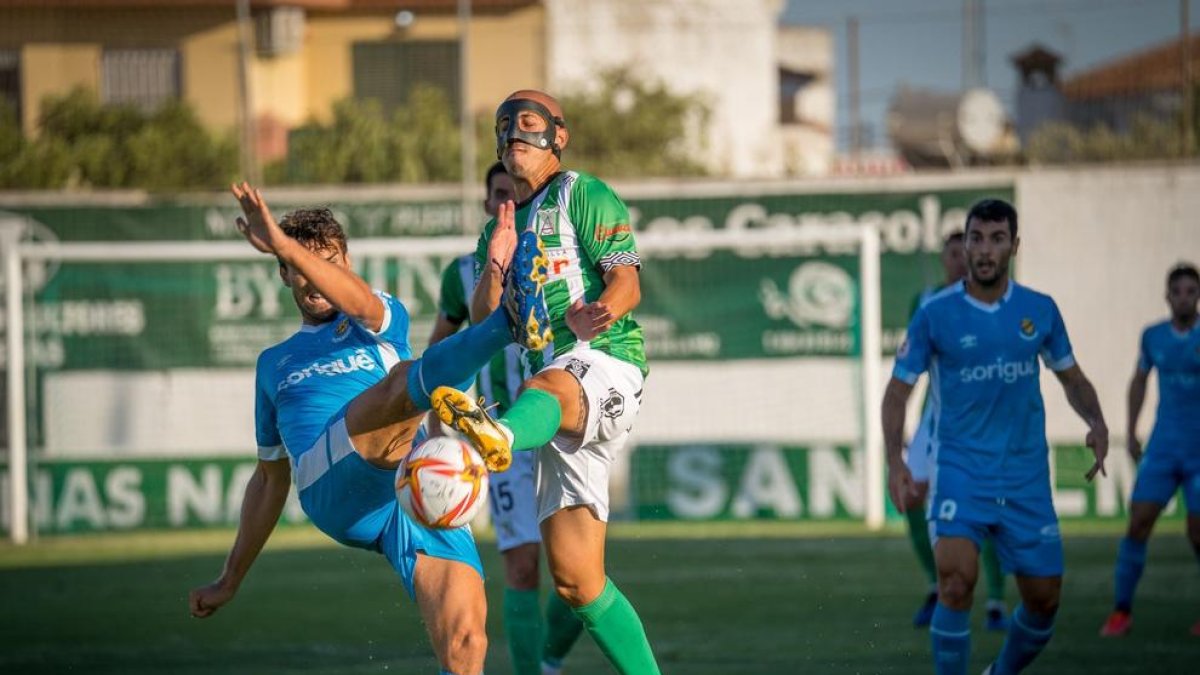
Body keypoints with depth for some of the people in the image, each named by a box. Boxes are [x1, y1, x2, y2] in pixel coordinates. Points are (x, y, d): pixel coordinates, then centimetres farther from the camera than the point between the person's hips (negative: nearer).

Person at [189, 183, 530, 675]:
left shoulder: (381, 325, 23)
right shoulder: (274, 364, 32)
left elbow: (362, 303, -4)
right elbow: (270, 477, 39)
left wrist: (284, 244, -22)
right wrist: (230, 581, 37)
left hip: (422, 494, 0)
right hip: (333, 488, 0)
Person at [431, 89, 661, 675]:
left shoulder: (584, 196, 7)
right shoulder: (498, 229, 27)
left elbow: (626, 281, -6)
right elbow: (481, 323, 17)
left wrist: (598, 315, -29)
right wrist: (494, 268, -3)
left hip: (605, 367, -8)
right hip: (560, 405, 8)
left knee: (550, 387, -46)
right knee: (575, 581, 1)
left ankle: (497, 435, -81)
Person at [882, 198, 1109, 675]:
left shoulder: (1040, 310, 4)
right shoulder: (936, 314, -5)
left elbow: (1071, 377, 17)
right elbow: (898, 389, 1)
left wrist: (1096, 423, -4)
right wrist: (895, 461, -13)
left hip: (1027, 479, 3)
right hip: (961, 470, -3)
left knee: (1044, 600, 5)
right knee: (957, 579, -24)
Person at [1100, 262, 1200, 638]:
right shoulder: (1153, 336, 4)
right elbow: (1139, 380, 20)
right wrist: (1131, 432, 16)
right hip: (1162, 449, 3)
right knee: (1137, 524, -7)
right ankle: (1122, 611, 1)